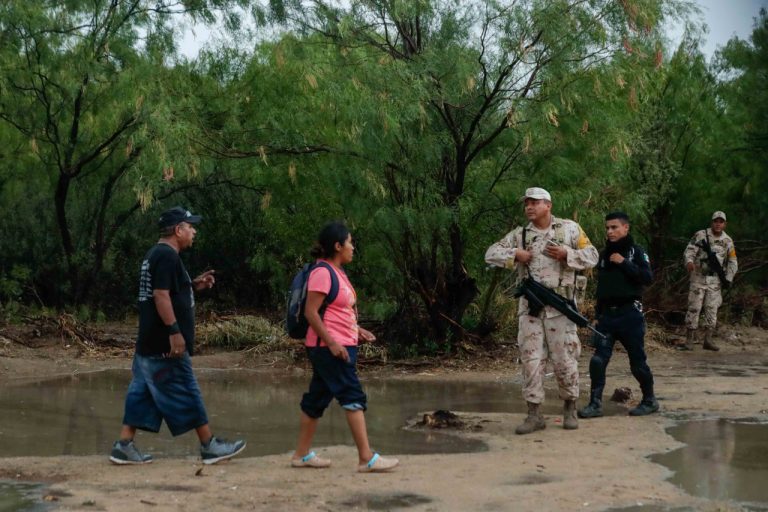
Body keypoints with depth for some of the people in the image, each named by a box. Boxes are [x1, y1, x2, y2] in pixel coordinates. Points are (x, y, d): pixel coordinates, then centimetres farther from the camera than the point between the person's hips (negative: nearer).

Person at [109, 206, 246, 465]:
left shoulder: (155, 254, 17)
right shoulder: (167, 256, -16)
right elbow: (161, 295, -24)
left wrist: (193, 285, 15)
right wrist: (175, 331, -25)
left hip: (149, 344, 10)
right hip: (166, 346, -10)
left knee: (141, 394, 10)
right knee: (187, 394, -2)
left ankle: (125, 446, 9)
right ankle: (210, 446, 6)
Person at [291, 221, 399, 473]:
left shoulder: (337, 272, 17)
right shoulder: (322, 273, -14)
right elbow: (311, 312, -19)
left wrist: (356, 330, 12)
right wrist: (332, 343, -22)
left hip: (341, 345, 10)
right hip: (329, 347, -10)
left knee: (317, 399, 12)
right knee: (353, 396, -12)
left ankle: (302, 454, 19)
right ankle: (366, 458, -13)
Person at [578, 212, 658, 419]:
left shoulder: (636, 251, -2)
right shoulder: (604, 254, 13)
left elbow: (647, 278, -14)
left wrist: (624, 263, -18)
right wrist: (598, 312, 15)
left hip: (630, 313, -4)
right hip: (607, 314, 5)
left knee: (637, 361, 3)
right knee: (598, 360, -5)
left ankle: (650, 400, 19)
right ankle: (595, 403, -1)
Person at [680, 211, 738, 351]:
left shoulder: (728, 241, 6)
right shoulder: (700, 235, -5)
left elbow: (732, 262, 12)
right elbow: (689, 250, -13)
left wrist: (728, 278, 1)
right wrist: (689, 261, -34)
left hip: (715, 280, 3)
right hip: (698, 278, -3)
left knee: (712, 310, 3)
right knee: (694, 308, -4)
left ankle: (708, 340, 9)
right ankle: (689, 341, -2)